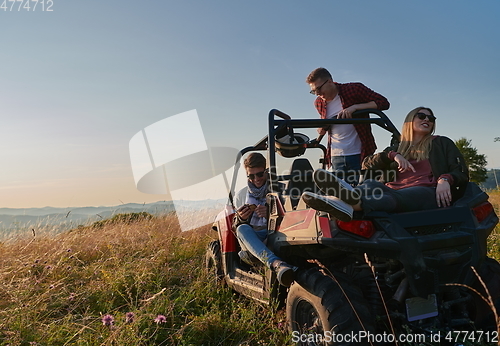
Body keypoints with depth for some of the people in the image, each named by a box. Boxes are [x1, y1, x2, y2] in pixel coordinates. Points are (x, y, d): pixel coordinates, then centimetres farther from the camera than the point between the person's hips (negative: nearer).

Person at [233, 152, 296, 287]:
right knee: (242, 229, -34)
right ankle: (276, 263, -56)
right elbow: (235, 227, 17)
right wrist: (241, 219, -8)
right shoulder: (241, 195, 18)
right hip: (251, 239, 1)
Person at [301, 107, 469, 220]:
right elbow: (367, 164, 16)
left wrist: (445, 180, -10)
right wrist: (393, 155, -2)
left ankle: (355, 203, -72)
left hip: (427, 193, -3)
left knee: (396, 197, -39)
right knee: (371, 184, -33)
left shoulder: (441, 143, 25)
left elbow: (461, 171, 14)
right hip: (395, 190, 3)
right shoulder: (398, 148, 30)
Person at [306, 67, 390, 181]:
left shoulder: (354, 89, -6)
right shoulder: (319, 103, 8)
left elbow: (383, 102, -9)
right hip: (336, 157, 4)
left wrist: (355, 107, -20)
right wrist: (322, 128, 4)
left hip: (359, 155, -4)